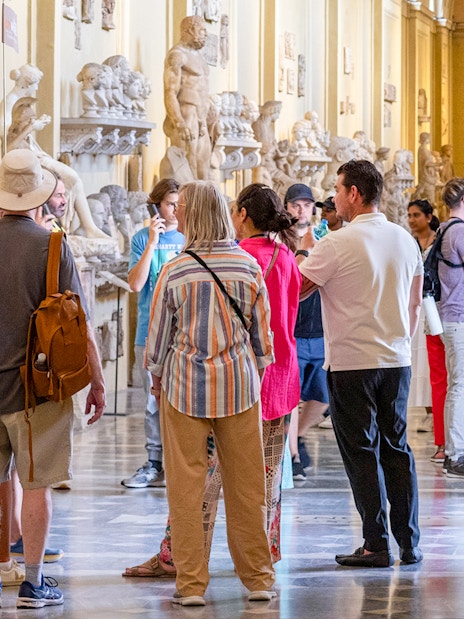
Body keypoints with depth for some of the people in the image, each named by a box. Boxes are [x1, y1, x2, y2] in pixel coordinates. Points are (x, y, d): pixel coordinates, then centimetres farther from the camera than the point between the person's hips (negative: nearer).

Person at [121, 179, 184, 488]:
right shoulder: (143, 238, 5)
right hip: (151, 332, 0)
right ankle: (155, 465, 11)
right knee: (155, 402, 4)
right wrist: (152, 243, -12)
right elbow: (136, 284, -8)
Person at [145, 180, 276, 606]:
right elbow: (262, 332, 5)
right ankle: (258, 579, 17)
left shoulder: (175, 271, -9)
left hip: (185, 385, -2)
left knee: (186, 486, 4)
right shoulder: (248, 266, -2)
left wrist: (157, 378, 16)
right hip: (239, 383, 2)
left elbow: (158, 335, 0)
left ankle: (191, 584, 6)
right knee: (246, 485, 9)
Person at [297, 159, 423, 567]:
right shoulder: (405, 240, 7)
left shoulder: (337, 245, -14)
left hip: (351, 363, -6)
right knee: (397, 448, 11)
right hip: (397, 360, 6)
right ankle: (409, 544, 12)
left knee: (361, 452, 1)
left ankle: (377, 546, 2)